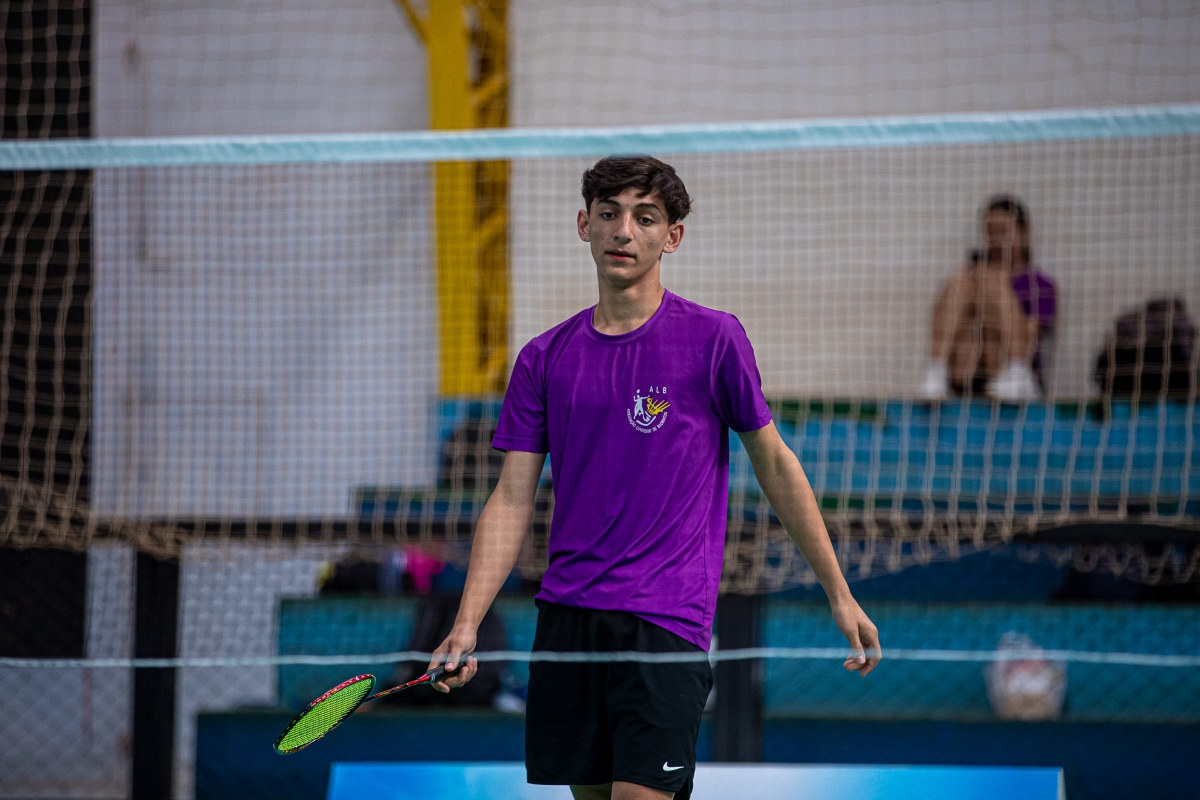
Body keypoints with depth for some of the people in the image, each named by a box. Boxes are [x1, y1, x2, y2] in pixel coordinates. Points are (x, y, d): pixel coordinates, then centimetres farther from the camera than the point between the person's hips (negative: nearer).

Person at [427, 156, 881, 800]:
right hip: (566, 619, 4)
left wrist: (840, 595, 6)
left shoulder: (713, 340, -1)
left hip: (667, 622, -4)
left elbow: (774, 463, 6)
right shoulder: (543, 360, 8)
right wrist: (466, 623, -5)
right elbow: (512, 500, 7)